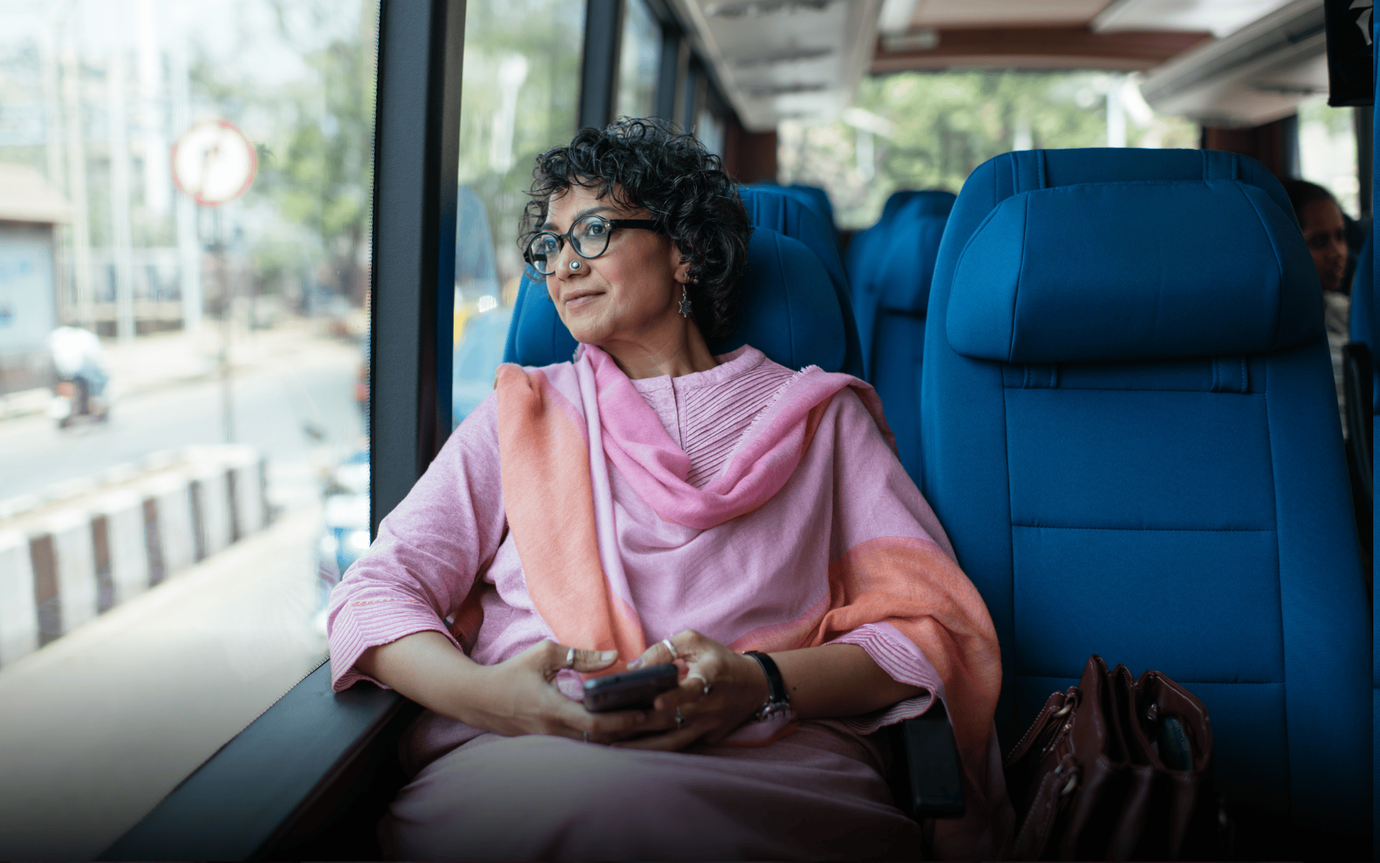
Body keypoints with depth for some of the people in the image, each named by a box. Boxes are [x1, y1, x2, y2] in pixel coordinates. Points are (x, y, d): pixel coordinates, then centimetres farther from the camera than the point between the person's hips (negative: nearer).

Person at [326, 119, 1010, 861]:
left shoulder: (816, 416, 16)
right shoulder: (520, 413, 21)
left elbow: (932, 622, 6)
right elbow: (379, 589, 10)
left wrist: (762, 686, -14)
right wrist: (483, 692, -13)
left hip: (768, 764, 0)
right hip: (521, 755, 1)